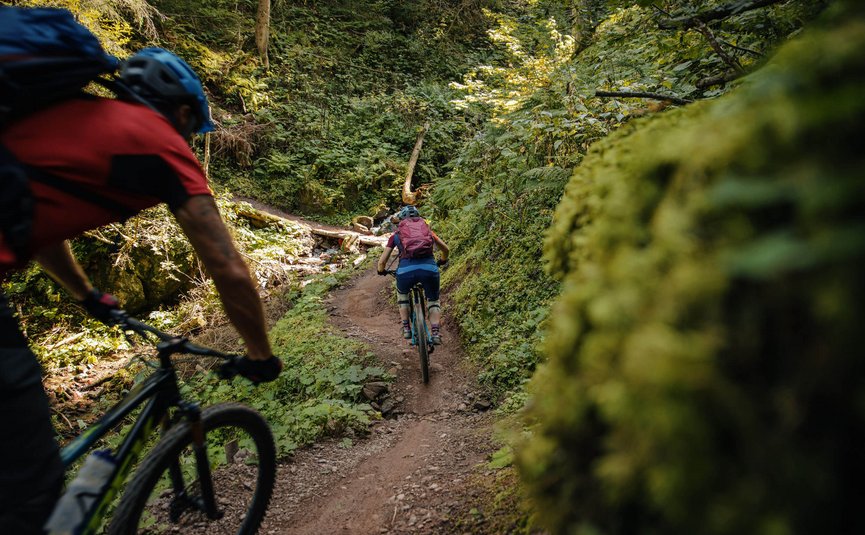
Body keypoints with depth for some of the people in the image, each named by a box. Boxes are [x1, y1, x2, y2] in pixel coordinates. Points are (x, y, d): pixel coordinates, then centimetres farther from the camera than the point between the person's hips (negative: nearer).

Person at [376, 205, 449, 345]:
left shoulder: (396, 235, 23)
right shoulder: (427, 229, 27)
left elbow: (382, 261, 20)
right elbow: (446, 249, 31)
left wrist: (381, 271, 42)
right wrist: (442, 261, 52)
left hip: (406, 269, 0)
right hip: (429, 268, 1)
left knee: (402, 295, 33)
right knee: (433, 301, 26)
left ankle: (406, 328, 26)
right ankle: (436, 333, 9)